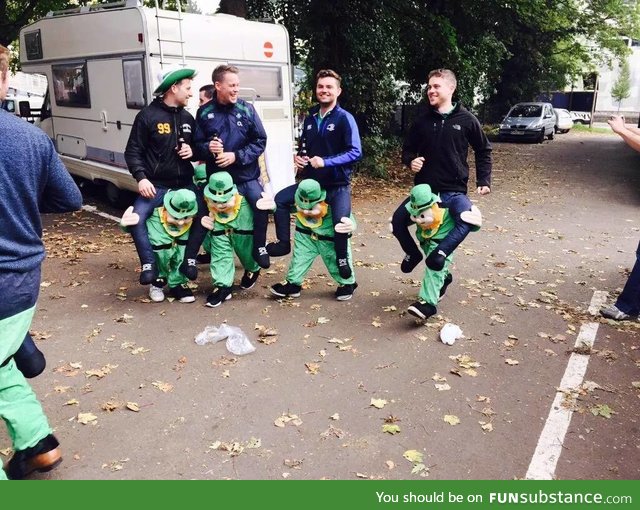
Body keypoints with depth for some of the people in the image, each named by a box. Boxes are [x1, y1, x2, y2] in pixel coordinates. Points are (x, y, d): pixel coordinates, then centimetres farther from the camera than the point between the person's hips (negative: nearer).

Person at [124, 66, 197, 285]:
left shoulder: (187, 117, 11)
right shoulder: (147, 116, -6)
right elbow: (132, 151, -5)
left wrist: (193, 151, -2)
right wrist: (141, 177, -19)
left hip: (184, 185, 5)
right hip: (156, 186, -5)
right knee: (137, 218, -24)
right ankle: (149, 265, -9)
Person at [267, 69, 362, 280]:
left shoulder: (344, 118, -9)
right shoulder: (310, 117, 8)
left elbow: (355, 152, -18)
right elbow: (303, 145, 21)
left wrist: (325, 162, -25)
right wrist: (299, 157, -3)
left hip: (337, 184, -6)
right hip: (311, 181, 6)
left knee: (341, 220, -28)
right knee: (280, 199, -1)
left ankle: (342, 258, -1)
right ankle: (284, 243, 14)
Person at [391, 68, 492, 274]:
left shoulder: (466, 119, -1)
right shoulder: (423, 120, 5)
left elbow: (483, 150, 10)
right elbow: (408, 149, 16)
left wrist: (483, 181, 2)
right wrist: (411, 161, -8)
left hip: (454, 191, -3)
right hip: (424, 189, 3)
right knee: (397, 221, -9)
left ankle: (440, 252, -24)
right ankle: (413, 253, 16)